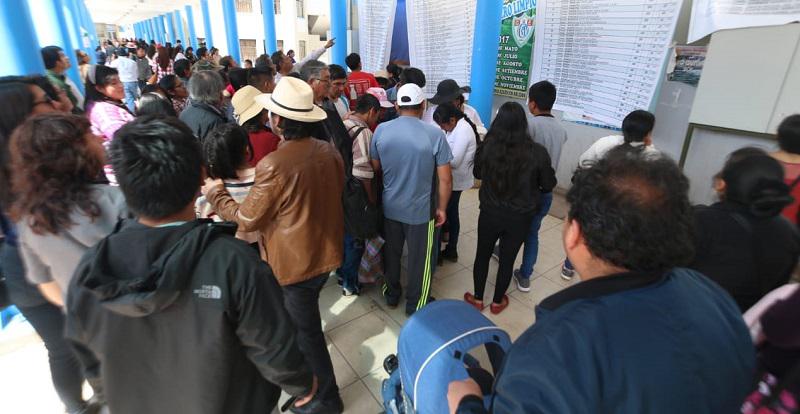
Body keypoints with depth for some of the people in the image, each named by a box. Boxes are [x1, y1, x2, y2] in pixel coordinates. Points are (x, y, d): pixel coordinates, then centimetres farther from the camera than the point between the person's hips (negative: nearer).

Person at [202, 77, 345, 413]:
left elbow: (247, 220, -15)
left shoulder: (274, 165, -28)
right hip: (326, 252, 8)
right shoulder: (329, 151, -6)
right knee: (304, 320, 31)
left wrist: (215, 194, 1)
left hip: (295, 262, -8)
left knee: (305, 332, 12)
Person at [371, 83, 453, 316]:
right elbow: (445, 179, -14)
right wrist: (442, 208, -1)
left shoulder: (381, 130, -7)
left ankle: (392, 294, 41)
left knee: (391, 253, 22)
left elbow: (375, 168, 4)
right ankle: (416, 305, 31)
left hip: (389, 207, 4)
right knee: (420, 258, 15)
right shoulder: (435, 134, -16)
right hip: (421, 209, -3)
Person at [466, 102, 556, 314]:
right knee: (507, 258, 17)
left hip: (490, 213, 0)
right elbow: (548, 185, -2)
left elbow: (477, 173, 3)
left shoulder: (487, 146, -16)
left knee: (482, 254, 19)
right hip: (520, 217, 0)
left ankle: (478, 298, 35)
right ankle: (497, 301, 36)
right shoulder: (537, 152, -17)